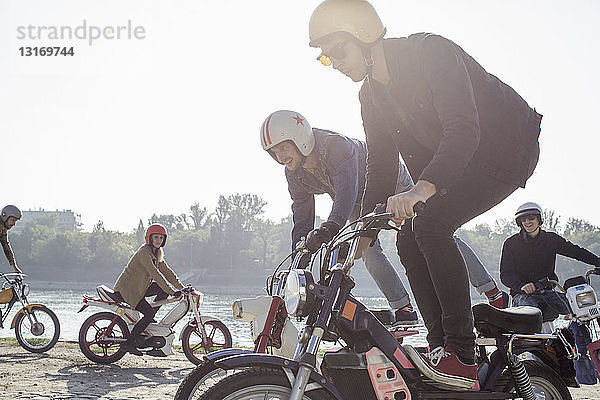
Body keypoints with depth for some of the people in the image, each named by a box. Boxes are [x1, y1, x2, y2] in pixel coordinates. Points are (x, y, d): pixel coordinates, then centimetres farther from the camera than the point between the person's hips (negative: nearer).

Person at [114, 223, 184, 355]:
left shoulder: (157, 253, 8)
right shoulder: (144, 252, -22)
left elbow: (167, 272, 11)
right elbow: (155, 274, -29)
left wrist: (182, 288, 2)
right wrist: (172, 292, -33)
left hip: (140, 287, 9)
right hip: (127, 288, -9)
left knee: (164, 290, -6)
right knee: (149, 313, -19)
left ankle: (149, 320, 0)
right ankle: (129, 343, -14)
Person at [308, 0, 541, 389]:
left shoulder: (430, 51, -24)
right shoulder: (372, 95, 3)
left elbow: (463, 129, -36)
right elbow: (381, 165, 8)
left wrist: (422, 190, -50)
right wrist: (365, 231, -1)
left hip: (507, 147, -9)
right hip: (446, 163, 9)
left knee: (430, 224, -26)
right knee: (409, 241, -4)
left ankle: (462, 357, -23)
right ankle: (442, 345, 2)